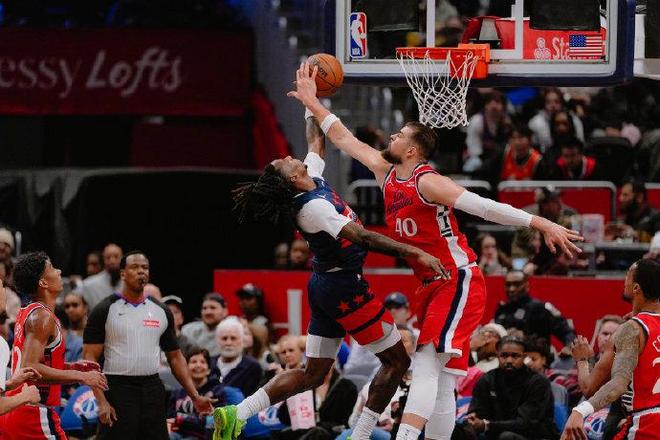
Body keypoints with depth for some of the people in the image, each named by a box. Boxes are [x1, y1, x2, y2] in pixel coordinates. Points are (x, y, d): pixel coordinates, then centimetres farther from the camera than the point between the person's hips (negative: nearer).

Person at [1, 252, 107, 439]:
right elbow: (29, 369, -25)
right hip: (35, 414, -10)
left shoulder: (26, 313, 15)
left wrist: (71, 367, 17)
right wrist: (80, 376, -20)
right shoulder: (42, 316, -14)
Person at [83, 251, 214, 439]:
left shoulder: (161, 312, 11)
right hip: (118, 388, -5)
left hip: (152, 389, 5)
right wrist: (101, 401, -17)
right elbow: (90, 358, -7)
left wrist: (195, 396, 7)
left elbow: (175, 357, 16)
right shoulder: (105, 310, -3)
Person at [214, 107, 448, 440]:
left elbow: (316, 141, 22)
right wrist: (412, 253, -31)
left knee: (313, 375, 11)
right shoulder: (313, 207, -23)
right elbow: (361, 237, -28)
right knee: (397, 360, 2)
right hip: (345, 288, -10)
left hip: (325, 287, 10)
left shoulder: (313, 180, 3)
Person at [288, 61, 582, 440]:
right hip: (433, 286, 9)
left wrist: (541, 225, -31)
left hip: (459, 282, -9)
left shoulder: (427, 182, -16)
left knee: (426, 366, -20)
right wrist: (312, 103, 24)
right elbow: (345, 139, 22)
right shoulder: (386, 174, 9)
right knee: (440, 379, 8)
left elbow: (485, 207, -25)